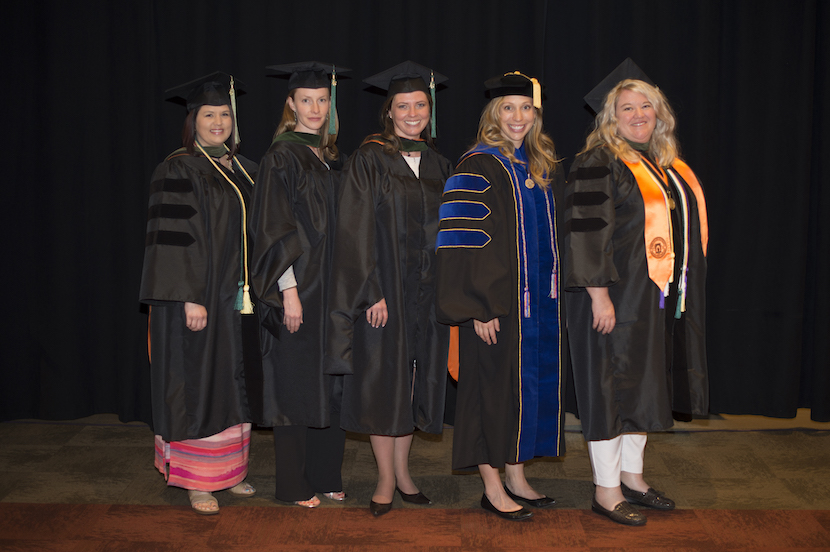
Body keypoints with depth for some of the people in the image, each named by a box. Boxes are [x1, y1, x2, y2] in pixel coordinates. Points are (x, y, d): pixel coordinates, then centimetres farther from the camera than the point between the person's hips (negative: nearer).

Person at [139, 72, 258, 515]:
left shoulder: (242, 170, 13)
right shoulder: (178, 170, -9)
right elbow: (173, 237, -15)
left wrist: (254, 291, 13)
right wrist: (189, 297, -21)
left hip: (238, 297, 7)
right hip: (198, 297, -7)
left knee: (233, 383, 12)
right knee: (198, 383, -1)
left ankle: (228, 471, 22)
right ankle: (196, 480, 9)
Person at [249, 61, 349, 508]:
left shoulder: (332, 158, 13)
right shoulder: (281, 156, -7)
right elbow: (273, 228, -13)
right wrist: (289, 290, -19)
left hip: (332, 288, 7)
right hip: (298, 288, -7)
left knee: (329, 384, 11)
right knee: (296, 383, 0)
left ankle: (325, 476, 21)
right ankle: (295, 485, 11)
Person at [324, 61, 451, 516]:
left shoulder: (438, 166, 12)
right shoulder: (369, 160, -4)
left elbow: (447, 231, 14)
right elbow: (358, 231, -10)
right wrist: (372, 292, -17)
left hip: (426, 291, 5)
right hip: (383, 288, -4)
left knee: (412, 380, 10)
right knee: (381, 380, 0)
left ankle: (402, 470, 22)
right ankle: (386, 479, 11)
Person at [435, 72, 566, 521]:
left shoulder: (543, 165, 11)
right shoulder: (479, 167, -11)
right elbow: (464, 241, -15)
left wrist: (554, 291, 14)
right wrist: (479, 308, -20)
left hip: (539, 299, 7)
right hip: (495, 300, -7)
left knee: (529, 384, 13)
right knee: (493, 387, 0)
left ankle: (515, 478, 26)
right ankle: (492, 488, 12)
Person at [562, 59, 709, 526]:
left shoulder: (667, 166, 13)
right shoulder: (599, 163, -10)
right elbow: (586, 231, -17)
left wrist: (678, 290, 15)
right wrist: (598, 293, -22)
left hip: (658, 295, 8)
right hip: (616, 294, -8)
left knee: (644, 384, 14)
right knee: (612, 386, -1)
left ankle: (631, 475, 28)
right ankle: (607, 491, 9)